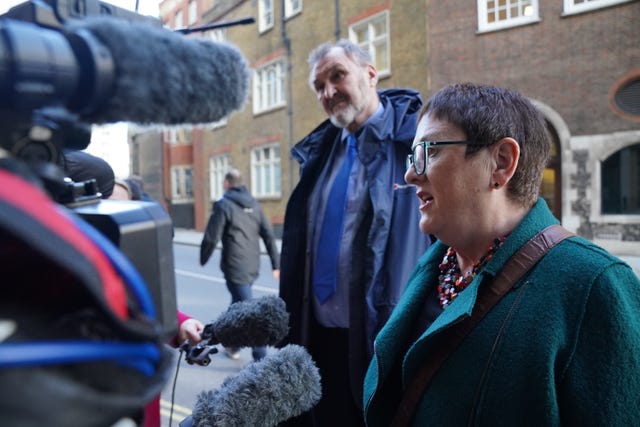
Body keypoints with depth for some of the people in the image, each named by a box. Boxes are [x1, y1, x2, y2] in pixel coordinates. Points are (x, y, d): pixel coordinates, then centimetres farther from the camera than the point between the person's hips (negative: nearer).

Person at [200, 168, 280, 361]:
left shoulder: (223, 205, -8)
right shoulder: (253, 204, 10)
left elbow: (211, 238, -9)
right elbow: (269, 235, 7)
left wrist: (203, 259, 8)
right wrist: (276, 263, 10)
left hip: (234, 267, -6)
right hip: (252, 266, 6)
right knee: (238, 304, 22)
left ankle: (260, 357, -4)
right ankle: (233, 345, 35)